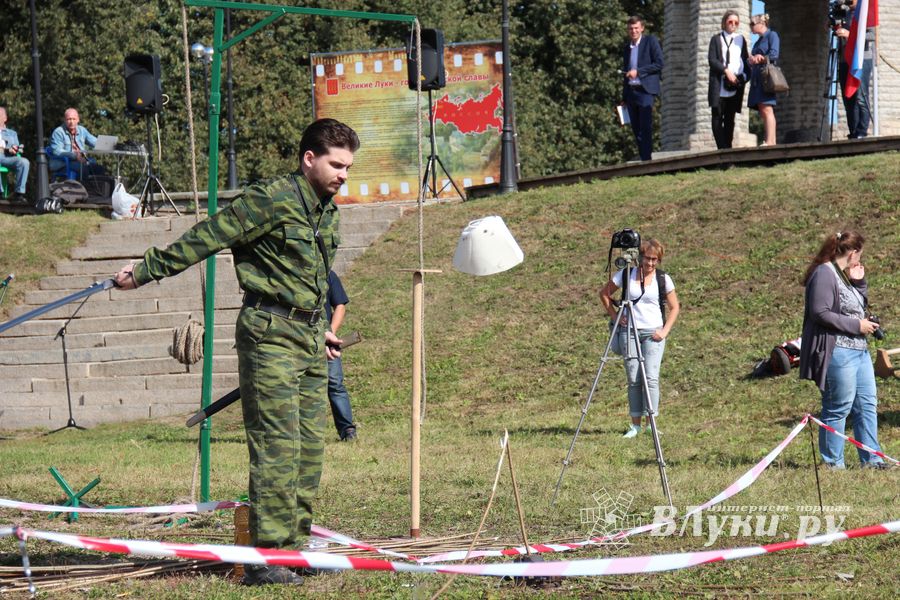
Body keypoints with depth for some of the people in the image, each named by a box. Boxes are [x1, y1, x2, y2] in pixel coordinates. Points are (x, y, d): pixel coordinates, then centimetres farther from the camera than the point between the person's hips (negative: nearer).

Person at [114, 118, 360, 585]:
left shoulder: (327, 213, 14)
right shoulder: (271, 200, -12)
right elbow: (205, 239, -11)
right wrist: (144, 272, -9)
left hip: (309, 340, 8)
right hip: (270, 336, -8)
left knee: (309, 449, 8)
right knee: (277, 447, -12)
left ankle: (295, 548, 16)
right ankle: (265, 559, -11)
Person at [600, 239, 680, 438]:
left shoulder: (663, 278, 1)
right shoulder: (626, 275, 1)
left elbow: (674, 307, 8)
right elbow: (604, 294, 13)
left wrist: (665, 330, -4)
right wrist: (615, 315, 1)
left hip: (653, 332, -1)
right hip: (629, 332, 1)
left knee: (651, 377, -12)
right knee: (633, 379, 1)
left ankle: (651, 423, -9)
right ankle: (635, 425, 6)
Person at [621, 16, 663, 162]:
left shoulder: (650, 41, 1)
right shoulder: (626, 47, 18)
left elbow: (659, 64, -7)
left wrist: (638, 71, -13)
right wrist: (624, 98, 19)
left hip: (645, 90, -6)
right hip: (631, 91, 6)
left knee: (645, 128, -12)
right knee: (636, 129, 4)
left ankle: (647, 159, -14)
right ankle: (642, 159, 7)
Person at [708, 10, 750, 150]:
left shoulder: (741, 39, 16)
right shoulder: (716, 39, 7)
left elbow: (745, 60, 17)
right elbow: (712, 60, -2)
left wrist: (744, 76, -2)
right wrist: (726, 70, -16)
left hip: (735, 86, 3)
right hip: (719, 85, -3)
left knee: (730, 119, 3)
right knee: (717, 117, -11)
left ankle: (728, 148, 3)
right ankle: (723, 148, -15)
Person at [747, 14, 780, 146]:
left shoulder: (772, 35, 2)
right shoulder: (759, 41, 24)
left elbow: (774, 55, -11)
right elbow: (752, 61, 20)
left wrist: (760, 59, 1)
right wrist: (752, 59, -2)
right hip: (757, 78, 8)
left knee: (766, 109, -16)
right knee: (762, 112, 0)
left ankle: (770, 142, -22)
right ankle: (768, 141, -4)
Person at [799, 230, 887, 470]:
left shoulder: (844, 275, 17)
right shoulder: (824, 274, -13)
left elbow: (860, 307, 25)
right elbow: (820, 313, -21)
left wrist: (859, 283, 9)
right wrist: (856, 325, -16)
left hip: (859, 350, 10)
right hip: (837, 351, -10)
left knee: (868, 403, 9)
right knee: (838, 408, -5)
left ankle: (871, 460, 14)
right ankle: (832, 464, 2)